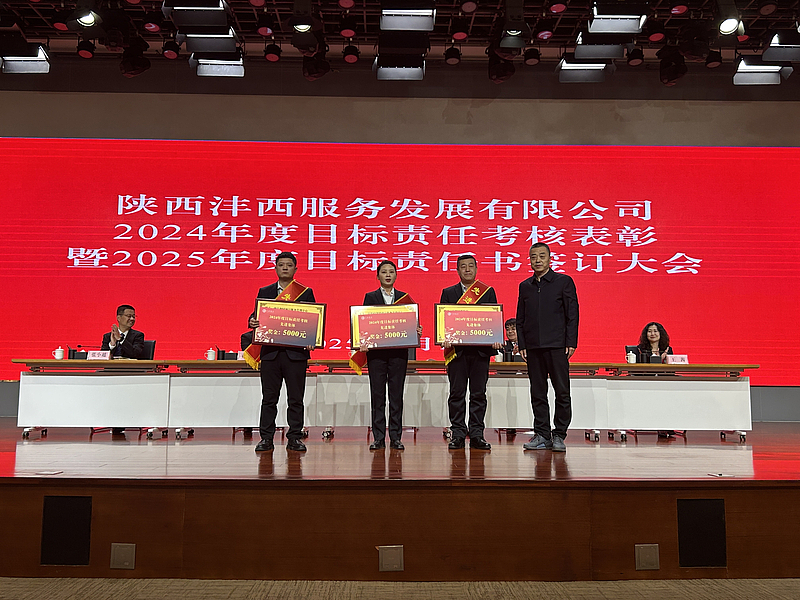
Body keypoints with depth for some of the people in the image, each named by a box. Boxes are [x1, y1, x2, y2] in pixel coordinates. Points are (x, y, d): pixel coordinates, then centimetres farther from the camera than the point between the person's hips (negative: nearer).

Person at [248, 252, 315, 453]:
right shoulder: (264, 292, 13)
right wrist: (252, 322, -14)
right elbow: (256, 316, 10)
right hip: (270, 352, 1)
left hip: (296, 352, -1)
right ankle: (266, 438, 12)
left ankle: (294, 438, 11)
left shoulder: (306, 293, 8)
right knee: (269, 398, 5)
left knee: (296, 398, 3)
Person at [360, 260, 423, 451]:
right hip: (376, 351, -1)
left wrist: (417, 330, -14)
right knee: (377, 394, 2)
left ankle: (395, 438, 8)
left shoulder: (405, 297, 12)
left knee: (396, 394, 2)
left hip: (399, 351, 1)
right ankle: (378, 438, 8)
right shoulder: (370, 297, 9)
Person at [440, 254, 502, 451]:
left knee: (479, 393, 3)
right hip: (456, 349, 0)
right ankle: (458, 434, 8)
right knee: (457, 393, 2)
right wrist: (445, 339, -13)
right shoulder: (448, 293, 11)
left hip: (481, 349, 0)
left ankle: (477, 435, 9)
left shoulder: (488, 292, 12)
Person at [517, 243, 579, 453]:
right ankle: (542, 435, 14)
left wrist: (571, 342, -7)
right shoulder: (525, 286, 14)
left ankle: (559, 435, 7)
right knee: (538, 393, 6)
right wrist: (522, 345, 7)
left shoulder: (563, 281, 4)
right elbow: (520, 319, 16)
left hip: (557, 345, -3)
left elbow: (572, 314, 0)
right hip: (533, 347, 4)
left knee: (562, 392, -2)